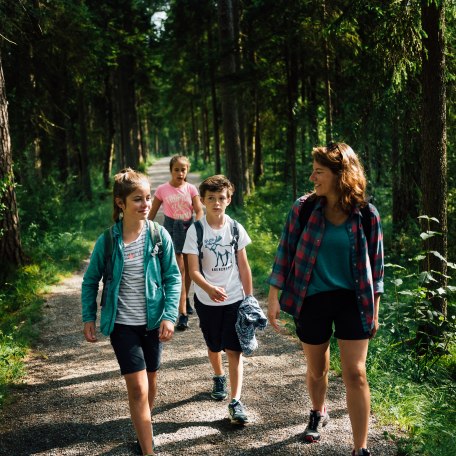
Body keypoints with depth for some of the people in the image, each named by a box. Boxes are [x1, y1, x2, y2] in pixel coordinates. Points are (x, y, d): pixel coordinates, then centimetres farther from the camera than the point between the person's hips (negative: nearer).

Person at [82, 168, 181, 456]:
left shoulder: (159, 235, -9)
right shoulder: (108, 241, -11)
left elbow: (173, 277, -4)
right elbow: (90, 281, 1)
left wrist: (170, 315, -12)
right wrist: (89, 318, -2)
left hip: (153, 322, 2)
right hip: (122, 324, -2)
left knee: (151, 381, 18)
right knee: (138, 388, -8)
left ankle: (144, 429, 43)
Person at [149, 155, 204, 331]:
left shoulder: (191, 189, -2)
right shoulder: (162, 190, -4)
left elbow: (199, 211, -7)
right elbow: (152, 212, 5)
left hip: (189, 227, 3)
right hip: (171, 228, -2)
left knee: (189, 268, 14)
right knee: (178, 270, -9)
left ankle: (186, 299, 39)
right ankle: (182, 313, -10)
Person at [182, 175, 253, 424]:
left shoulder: (236, 228, -4)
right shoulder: (196, 230, -10)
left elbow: (243, 266, 3)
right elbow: (193, 270, -15)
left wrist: (249, 298, 3)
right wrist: (209, 288, -34)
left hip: (234, 299, 0)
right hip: (207, 300, 0)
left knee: (234, 349, -6)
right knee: (214, 347, 19)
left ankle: (236, 402, -5)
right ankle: (219, 378, 47)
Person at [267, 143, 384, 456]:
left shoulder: (366, 214, -8)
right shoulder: (304, 208, -8)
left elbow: (375, 264, 1)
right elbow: (286, 252, -2)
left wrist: (375, 309, 3)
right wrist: (274, 296, -5)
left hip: (352, 300, -1)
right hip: (312, 300, 1)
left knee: (355, 373, -5)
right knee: (317, 370, 16)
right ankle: (319, 413, 46)